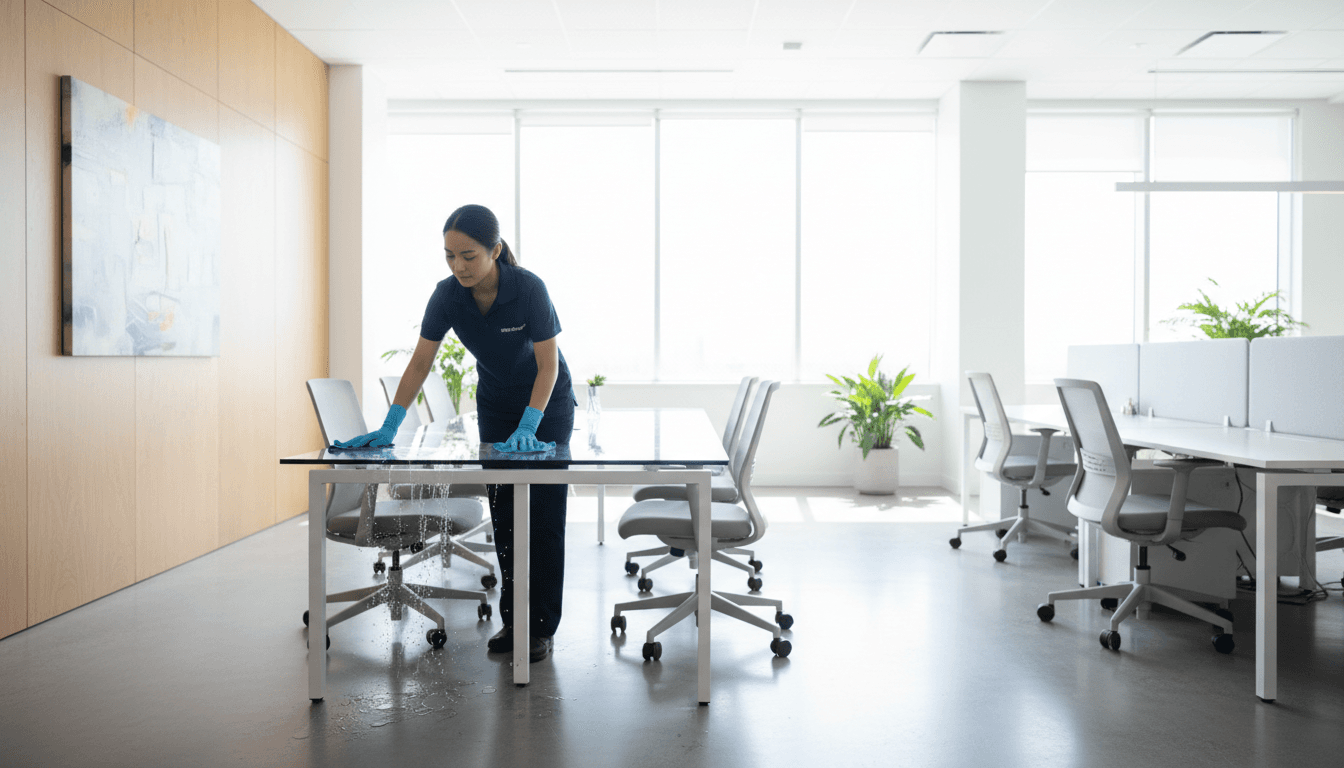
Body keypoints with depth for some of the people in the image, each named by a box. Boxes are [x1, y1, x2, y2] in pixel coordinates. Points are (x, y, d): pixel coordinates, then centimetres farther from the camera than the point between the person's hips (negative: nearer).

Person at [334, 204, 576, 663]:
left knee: (543, 517, -4)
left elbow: (548, 366, -24)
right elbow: (419, 363, -14)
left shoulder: (528, 289, -29)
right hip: (495, 403, 4)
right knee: (503, 514, 5)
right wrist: (388, 428, -20)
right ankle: (512, 621, 14)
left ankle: (542, 628, 4)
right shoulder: (448, 295, -18)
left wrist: (527, 429, -34)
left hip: (547, 402, -4)